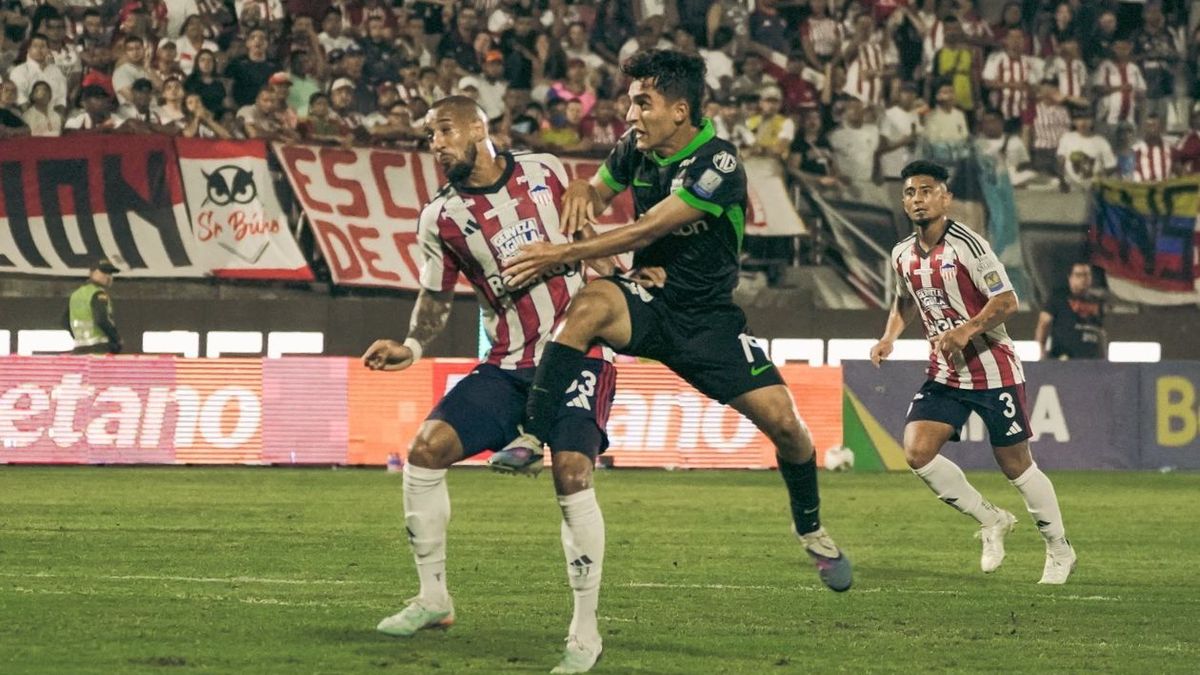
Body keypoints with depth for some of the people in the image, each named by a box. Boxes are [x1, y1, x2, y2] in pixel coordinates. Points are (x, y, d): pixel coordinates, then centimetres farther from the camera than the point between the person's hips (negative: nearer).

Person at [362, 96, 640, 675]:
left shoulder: (545, 172, 0)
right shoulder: (441, 217, 0)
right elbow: (436, 297, 8)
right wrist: (412, 347, -9)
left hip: (579, 354, -2)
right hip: (509, 366, 3)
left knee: (571, 475, -20)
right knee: (426, 450, -13)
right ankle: (433, 599, 3)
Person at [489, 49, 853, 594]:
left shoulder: (718, 164, -20)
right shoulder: (635, 150, -1)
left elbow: (646, 231, -27)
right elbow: (596, 191, 19)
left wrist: (561, 255, -30)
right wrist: (580, 194, -8)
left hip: (707, 317, -3)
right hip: (647, 303, 3)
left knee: (782, 420, -11)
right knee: (591, 302, -33)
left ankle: (810, 529, 17)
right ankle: (531, 440, -35)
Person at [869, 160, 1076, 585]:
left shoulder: (967, 245, -16)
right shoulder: (903, 255, 5)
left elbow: (1006, 301, -19)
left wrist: (966, 330, -32)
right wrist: (890, 336, 5)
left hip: (993, 370, -6)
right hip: (945, 374, 6)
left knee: (1015, 465, 1)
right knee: (917, 453, -12)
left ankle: (1059, 550, 20)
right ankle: (991, 521, 8)